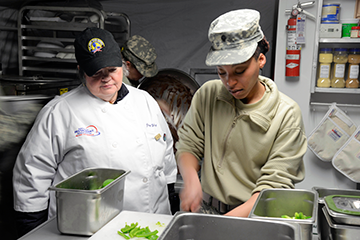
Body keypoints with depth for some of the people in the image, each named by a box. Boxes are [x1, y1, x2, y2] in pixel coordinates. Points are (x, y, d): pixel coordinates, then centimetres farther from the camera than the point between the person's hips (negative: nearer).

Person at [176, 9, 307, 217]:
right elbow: (188, 146, 7)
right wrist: (191, 179, -14)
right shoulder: (207, 95, 3)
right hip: (206, 208, 3)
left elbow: (274, 186, -11)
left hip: (252, 214, -2)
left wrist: (231, 219, -23)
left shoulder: (286, 114, -7)